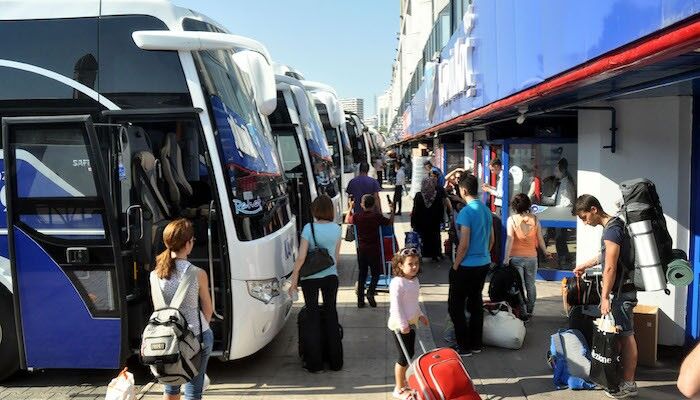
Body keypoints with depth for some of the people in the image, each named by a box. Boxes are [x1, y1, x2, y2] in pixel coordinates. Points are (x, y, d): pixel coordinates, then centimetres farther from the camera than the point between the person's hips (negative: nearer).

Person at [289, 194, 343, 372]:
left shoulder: (309, 228, -13)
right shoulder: (336, 229, 0)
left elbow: (301, 257, -15)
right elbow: (336, 256, 8)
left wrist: (294, 280, -8)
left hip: (310, 278, -3)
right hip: (331, 276, 4)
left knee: (313, 316, 6)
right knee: (331, 314, 14)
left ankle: (315, 362, 11)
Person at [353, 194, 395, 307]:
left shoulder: (357, 216, -3)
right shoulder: (377, 216, -11)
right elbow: (390, 222, 0)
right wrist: (392, 211, 14)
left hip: (361, 249, 3)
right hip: (374, 249, -3)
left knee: (362, 273, 12)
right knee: (376, 273, 10)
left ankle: (360, 300, 13)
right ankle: (370, 292, -13)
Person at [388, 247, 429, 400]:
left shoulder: (415, 280, 5)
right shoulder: (397, 283, -23)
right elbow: (396, 306, -24)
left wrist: (420, 315, 21)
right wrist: (403, 325, -23)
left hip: (410, 323, 8)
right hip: (399, 325, -8)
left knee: (410, 353, 17)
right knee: (404, 356, 0)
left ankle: (404, 380, 35)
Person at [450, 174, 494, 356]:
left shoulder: (466, 212, -19)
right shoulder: (486, 210, 7)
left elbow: (464, 244, -19)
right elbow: (491, 240, 15)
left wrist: (455, 265, -9)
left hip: (467, 266, -8)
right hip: (484, 264, 8)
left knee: (455, 306, 4)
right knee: (476, 303, 16)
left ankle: (464, 346, 8)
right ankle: (476, 344, 24)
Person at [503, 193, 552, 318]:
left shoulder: (512, 219, -8)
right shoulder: (534, 219, -1)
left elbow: (510, 239, -14)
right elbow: (540, 239, 5)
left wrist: (506, 258, -14)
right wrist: (545, 252, 21)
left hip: (516, 257, -2)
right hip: (531, 257, 2)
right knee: (530, 285, 13)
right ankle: (530, 311, 22)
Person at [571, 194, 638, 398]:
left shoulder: (611, 230, -18)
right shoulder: (613, 225, 12)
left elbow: (610, 267, -21)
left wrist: (605, 297, -18)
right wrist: (585, 265, 35)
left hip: (622, 290, -10)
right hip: (623, 288, 10)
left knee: (626, 335, -4)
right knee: (623, 334, 14)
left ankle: (629, 384, 3)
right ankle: (623, 374, 23)